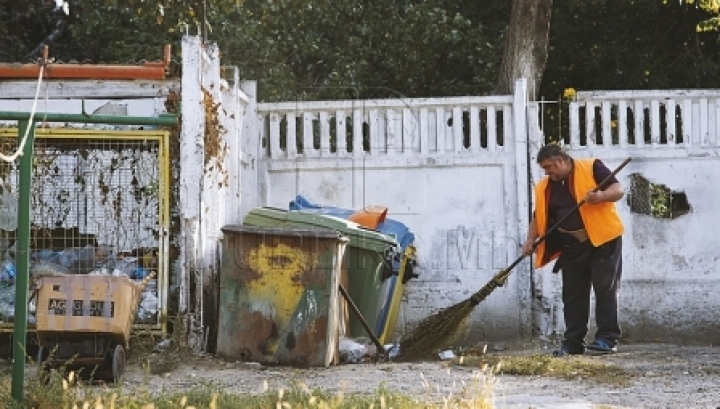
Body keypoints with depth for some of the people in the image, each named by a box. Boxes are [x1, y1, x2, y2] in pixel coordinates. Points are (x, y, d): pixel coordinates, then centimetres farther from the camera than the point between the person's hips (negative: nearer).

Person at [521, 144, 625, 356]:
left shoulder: (592, 168, -4)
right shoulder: (544, 188, 12)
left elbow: (618, 190, -8)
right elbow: (539, 218, 15)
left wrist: (600, 196, -27)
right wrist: (531, 240, 0)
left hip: (603, 240, -5)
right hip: (572, 248, 6)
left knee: (605, 289, -7)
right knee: (573, 295, 6)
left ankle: (608, 338, -5)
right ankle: (573, 343, 11)